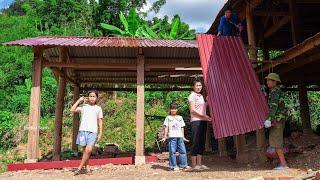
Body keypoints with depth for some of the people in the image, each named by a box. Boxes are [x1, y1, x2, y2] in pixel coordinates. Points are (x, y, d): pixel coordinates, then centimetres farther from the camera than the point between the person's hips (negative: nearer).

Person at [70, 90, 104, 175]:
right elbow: (72, 110, -4)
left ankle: (80, 168, -4)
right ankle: (85, 168, 16)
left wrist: (100, 133, 8)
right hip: (83, 130, 0)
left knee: (89, 150, -14)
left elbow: (100, 121, 13)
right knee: (85, 150, 4)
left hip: (93, 131, 0)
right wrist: (79, 100, -1)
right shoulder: (83, 107, 10)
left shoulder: (98, 108, 13)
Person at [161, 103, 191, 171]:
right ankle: (173, 166, 2)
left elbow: (182, 128, 19)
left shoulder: (180, 117, 19)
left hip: (180, 137, 3)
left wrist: (183, 137, 17)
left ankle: (184, 165, 7)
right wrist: (165, 136, -1)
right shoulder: (168, 118, 9)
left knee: (183, 150, 0)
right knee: (172, 152, -4)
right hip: (172, 137, -3)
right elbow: (166, 127, 5)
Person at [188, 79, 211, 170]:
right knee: (196, 143, -7)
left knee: (202, 143, 8)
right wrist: (204, 116, -15)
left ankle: (199, 163, 13)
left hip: (203, 121, 8)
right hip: (196, 121, -8)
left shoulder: (201, 96, 21)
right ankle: (194, 164, -3)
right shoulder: (192, 96, -3)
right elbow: (192, 110, -12)